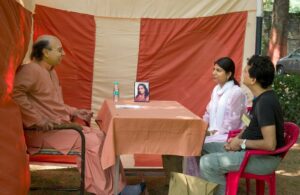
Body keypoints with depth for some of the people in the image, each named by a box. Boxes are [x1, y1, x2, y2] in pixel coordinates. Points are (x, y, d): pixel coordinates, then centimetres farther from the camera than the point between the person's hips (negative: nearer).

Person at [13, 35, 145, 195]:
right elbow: (15, 94, -32)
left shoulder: (50, 72, 18)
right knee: (89, 142, -19)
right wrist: (38, 120, -30)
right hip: (44, 132, -10)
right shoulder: (31, 70, -15)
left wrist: (73, 112, 10)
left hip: (60, 126, 10)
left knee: (102, 137, -3)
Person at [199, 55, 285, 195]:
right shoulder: (261, 97, 5)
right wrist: (237, 138, 2)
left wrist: (242, 143, -17)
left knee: (207, 163, -20)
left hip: (264, 158, -10)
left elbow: (270, 144, -30)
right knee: (204, 149, 11)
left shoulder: (265, 103, -26)